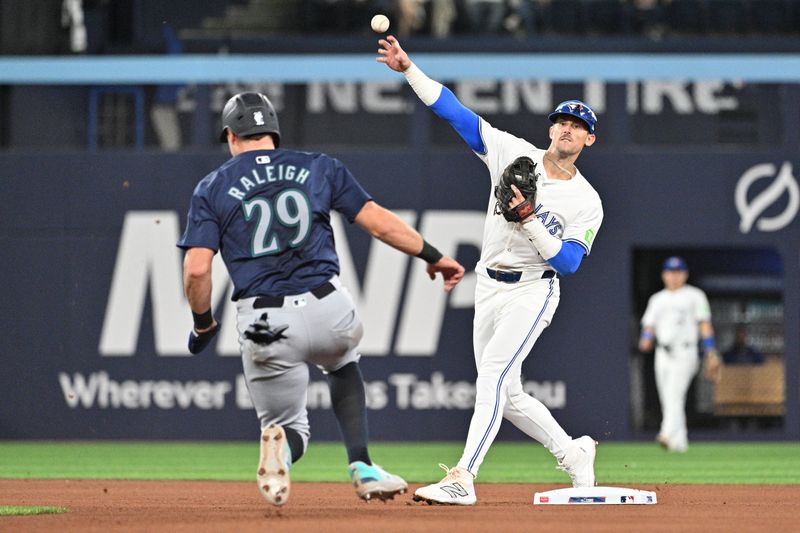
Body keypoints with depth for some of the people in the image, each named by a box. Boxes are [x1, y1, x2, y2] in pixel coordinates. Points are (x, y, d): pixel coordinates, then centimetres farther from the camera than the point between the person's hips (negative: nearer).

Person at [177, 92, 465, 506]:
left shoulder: (212, 188, 7)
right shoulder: (318, 168, 11)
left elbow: (196, 269, -3)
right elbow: (379, 221, 6)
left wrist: (202, 324, 13)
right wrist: (433, 256, 18)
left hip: (263, 328, -1)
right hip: (326, 310, 1)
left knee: (289, 425, 18)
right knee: (342, 364, 36)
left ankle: (281, 443, -23)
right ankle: (361, 466, 13)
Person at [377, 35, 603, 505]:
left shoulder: (586, 201, -7)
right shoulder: (515, 154, 1)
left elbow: (568, 263, -15)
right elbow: (455, 111, -3)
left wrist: (530, 220, -26)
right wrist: (409, 69, -11)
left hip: (533, 292, -5)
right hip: (489, 289, 5)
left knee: (493, 376, -22)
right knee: (507, 395, 10)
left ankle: (462, 479, -28)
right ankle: (573, 453, 31)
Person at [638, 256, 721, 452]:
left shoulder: (694, 296, 4)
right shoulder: (657, 299, 18)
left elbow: (705, 324, 0)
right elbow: (649, 325, 14)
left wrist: (711, 354, -7)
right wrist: (646, 339, -10)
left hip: (684, 353, -6)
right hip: (663, 353, 6)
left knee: (675, 395, -21)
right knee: (667, 399, 5)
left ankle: (668, 434, -36)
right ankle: (680, 441, 13)